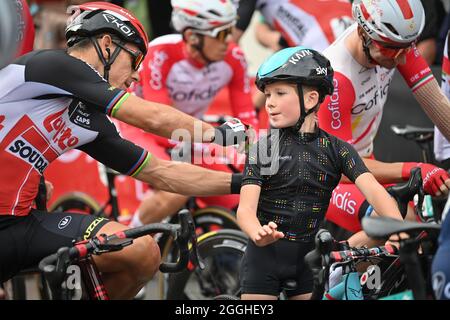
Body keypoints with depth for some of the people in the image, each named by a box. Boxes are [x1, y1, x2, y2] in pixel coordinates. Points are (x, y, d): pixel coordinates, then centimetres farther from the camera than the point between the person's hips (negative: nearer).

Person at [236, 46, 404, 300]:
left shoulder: (336, 149, -2)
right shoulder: (262, 149, -3)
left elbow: (374, 190, -15)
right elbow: (246, 207, -13)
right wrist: (259, 234, -38)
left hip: (308, 258, 1)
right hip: (265, 256, -1)